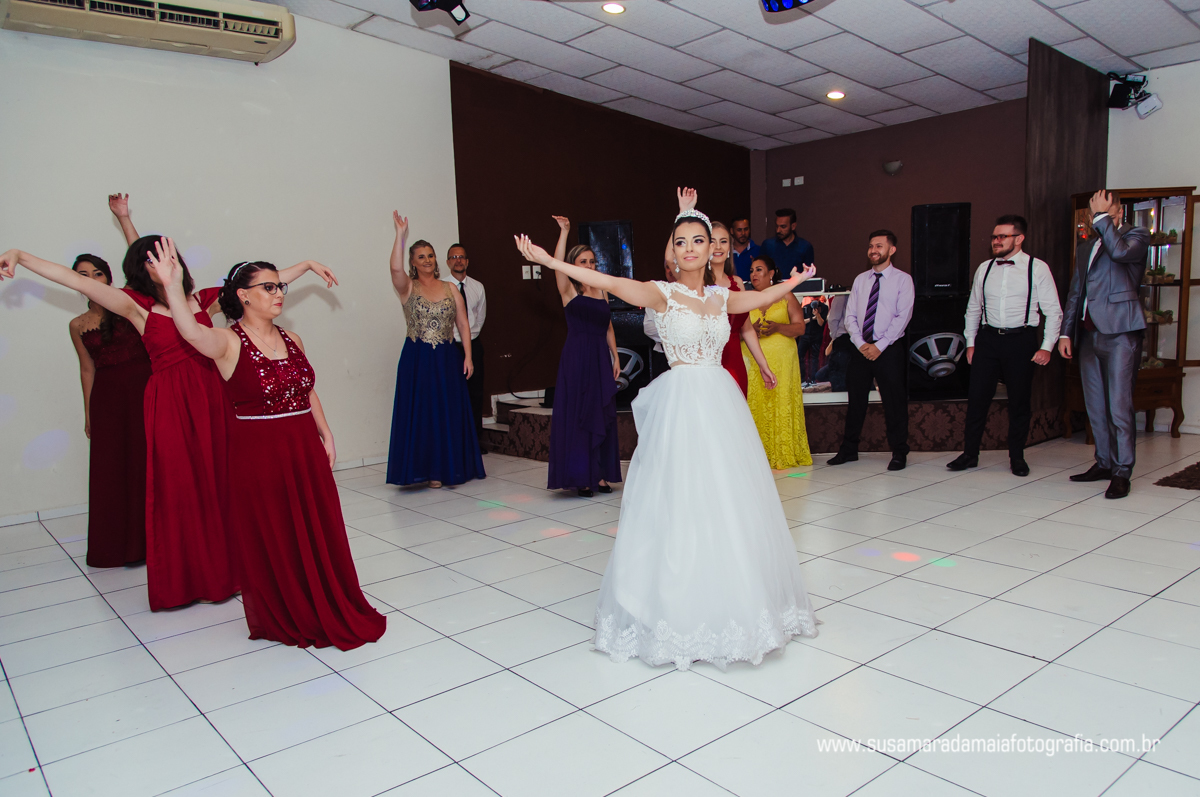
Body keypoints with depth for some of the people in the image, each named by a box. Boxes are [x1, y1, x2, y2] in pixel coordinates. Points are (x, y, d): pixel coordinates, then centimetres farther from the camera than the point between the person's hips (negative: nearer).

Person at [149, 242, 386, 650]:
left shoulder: (292, 340, 8)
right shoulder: (229, 343, -10)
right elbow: (191, 331, -31)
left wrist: (325, 434, 11)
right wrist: (173, 286, -46)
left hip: (305, 450, 6)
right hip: (258, 454, -5)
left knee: (319, 535, 13)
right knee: (272, 540, 6)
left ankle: (330, 612, 31)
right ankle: (283, 619, 26)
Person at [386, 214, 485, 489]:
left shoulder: (450, 289, 8)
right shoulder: (408, 288, 2)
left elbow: (463, 324, 6)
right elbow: (395, 268, -19)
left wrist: (468, 356, -2)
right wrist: (400, 235, -23)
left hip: (447, 360, 2)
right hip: (416, 360, -2)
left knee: (449, 413, 5)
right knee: (422, 413, 0)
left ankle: (450, 466, 16)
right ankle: (429, 468, 9)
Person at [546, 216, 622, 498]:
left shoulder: (602, 292, 13)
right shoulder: (569, 291, -2)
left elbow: (608, 328, 15)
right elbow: (557, 264, -20)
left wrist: (615, 358, 9)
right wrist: (564, 232, -24)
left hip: (601, 359, 5)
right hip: (577, 358, -5)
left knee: (603, 416, 7)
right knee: (577, 416, -3)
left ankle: (600, 474, 16)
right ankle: (580, 477, 5)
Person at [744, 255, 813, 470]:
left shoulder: (786, 296, 9)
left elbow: (800, 327, 2)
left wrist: (777, 327, -15)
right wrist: (751, 331, -13)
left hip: (782, 358, -2)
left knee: (782, 403, -6)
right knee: (757, 405, -5)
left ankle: (785, 455, 0)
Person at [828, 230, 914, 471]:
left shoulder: (902, 280, -1)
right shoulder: (860, 280, 12)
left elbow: (902, 317, -9)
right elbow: (850, 316, 7)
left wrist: (880, 345, -15)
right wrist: (861, 344, -8)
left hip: (889, 349, -4)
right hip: (860, 348, 4)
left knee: (894, 402, 2)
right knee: (856, 400, 9)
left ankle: (899, 452, 13)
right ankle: (848, 449, 18)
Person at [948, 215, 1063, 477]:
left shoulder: (1037, 268, -2)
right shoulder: (984, 269, 8)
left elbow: (1053, 311, -2)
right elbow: (973, 308, 15)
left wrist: (1047, 347, -8)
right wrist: (971, 343, 10)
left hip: (1021, 340, -3)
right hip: (988, 338, 3)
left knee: (1019, 401, 6)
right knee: (977, 397, 1)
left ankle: (1017, 457, 19)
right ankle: (970, 454, 10)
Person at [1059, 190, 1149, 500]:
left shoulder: (1136, 235, 5)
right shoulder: (1085, 248, 23)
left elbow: (1120, 251, -20)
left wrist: (1102, 217, -10)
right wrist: (1066, 333, 13)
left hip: (1119, 333, -6)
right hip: (1088, 335, 7)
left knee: (1119, 406, -8)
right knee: (1095, 407, 10)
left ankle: (1121, 472, -3)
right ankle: (1104, 463, 20)